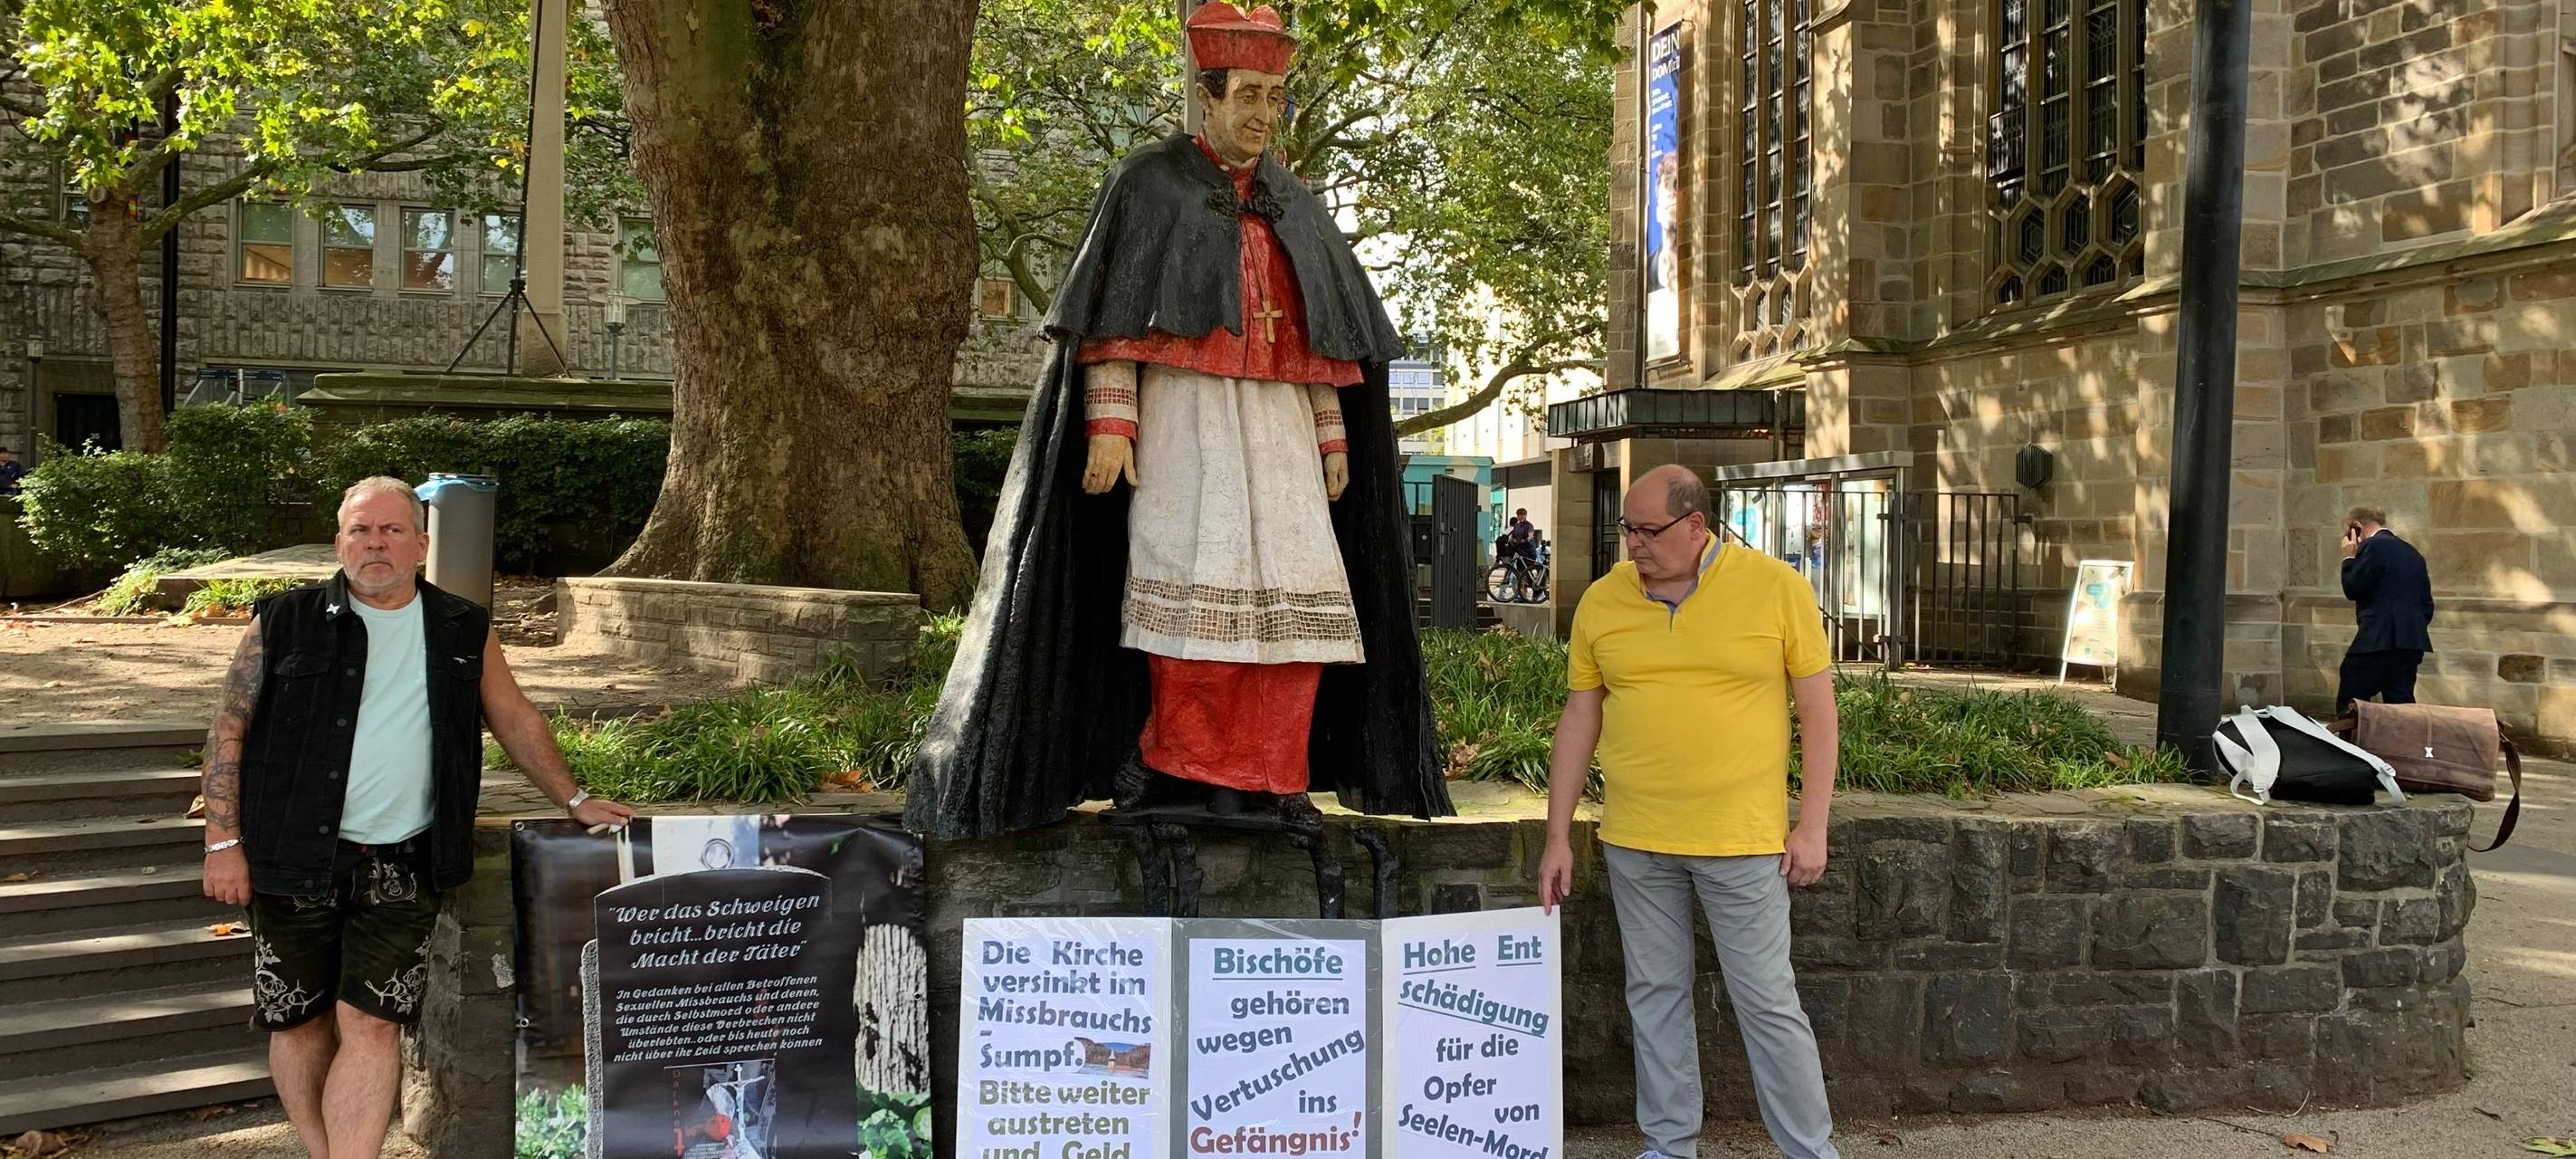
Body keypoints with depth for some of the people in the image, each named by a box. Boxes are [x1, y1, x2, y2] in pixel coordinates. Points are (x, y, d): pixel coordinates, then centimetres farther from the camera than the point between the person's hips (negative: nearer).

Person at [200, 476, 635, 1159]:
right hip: (296, 863, 0)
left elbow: (515, 720, 15)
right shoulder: (284, 623, 0)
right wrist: (223, 843, -4)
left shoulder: (464, 631, 6)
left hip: (402, 868, 0)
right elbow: (230, 730, 1)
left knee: (372, 1025, -5)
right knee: (299, 1023, 8)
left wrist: (573, 801, 14)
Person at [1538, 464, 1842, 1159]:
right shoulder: (1602, 600, 3)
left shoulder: (1776, 588, -5)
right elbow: (1579, 720, 8)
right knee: (1655, 994, 11)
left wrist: (1812, 827, -5)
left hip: (1742, 839, -3)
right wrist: (1559, 836, 6)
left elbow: (1818, 711, -1)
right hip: (1635, 840, 3)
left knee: (1767, 1002, 2)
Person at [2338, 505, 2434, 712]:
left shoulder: (2373, 546, -7)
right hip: (2411, 644, 8)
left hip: (2378, 641, -8)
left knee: (2348, 707, -4)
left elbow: (2352, 589, -9)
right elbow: (2427, 604, 20)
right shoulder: (2413, 553, 19)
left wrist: (2349, 558, 4)